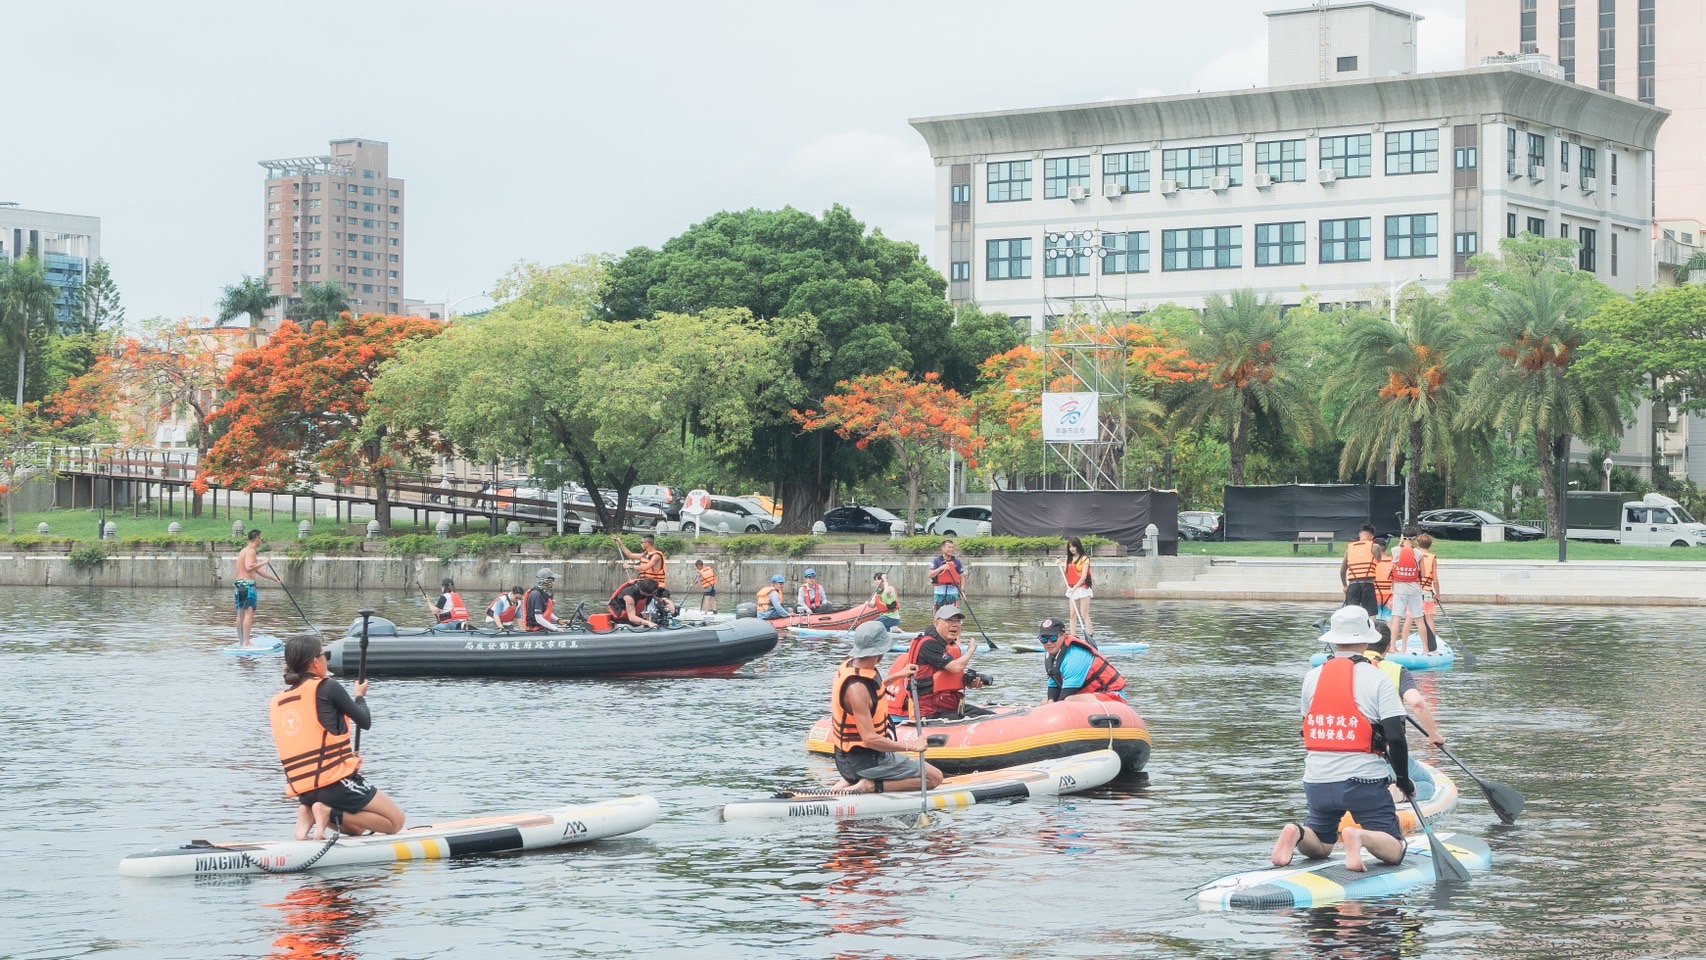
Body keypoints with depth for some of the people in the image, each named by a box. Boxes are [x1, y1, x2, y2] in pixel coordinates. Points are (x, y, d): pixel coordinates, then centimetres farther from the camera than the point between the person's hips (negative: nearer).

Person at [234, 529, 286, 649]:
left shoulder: (244, 551, 21)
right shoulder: (251, 551, -11)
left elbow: (258, 570, 26)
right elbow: (249, 566, -28)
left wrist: (274, 578, 29)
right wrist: (264, 563, -15)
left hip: (239, 584, 10)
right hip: (248, 584, -10)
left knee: (241, 614, 14)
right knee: (249, 613, -12)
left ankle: (241, 641, 19)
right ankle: (246, 642, -17)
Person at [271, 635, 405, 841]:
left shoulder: (276, 703, 12)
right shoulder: (327, 687, -8)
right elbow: (365, 722, 2)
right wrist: (360, 696, 23)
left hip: (303, 791, 7)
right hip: (336, 783, -7)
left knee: (355, 826, 28)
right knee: (395, 821, 5)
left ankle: (309, 814, 1)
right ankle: (331, 814, -11)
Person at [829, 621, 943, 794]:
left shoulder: (848, 665, 0)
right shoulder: (856, 688, -28)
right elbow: (870, 739, -29)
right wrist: (911, 747, -23)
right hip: (866, 760, -9)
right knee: (934, 778, -5)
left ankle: (851, 781, 13)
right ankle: (872, 785, -13)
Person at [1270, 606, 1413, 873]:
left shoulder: (1311, 677, 5)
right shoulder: (1377, 679, -8)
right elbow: (1395, 737, -12)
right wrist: (1404, 780, 1)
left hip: (1317, 781, 4)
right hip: (1364, 781, -4)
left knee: (1318, 847, 22)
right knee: (1393, 851, 5)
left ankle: (1296, 833, -12)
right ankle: (1360, 837, -27)